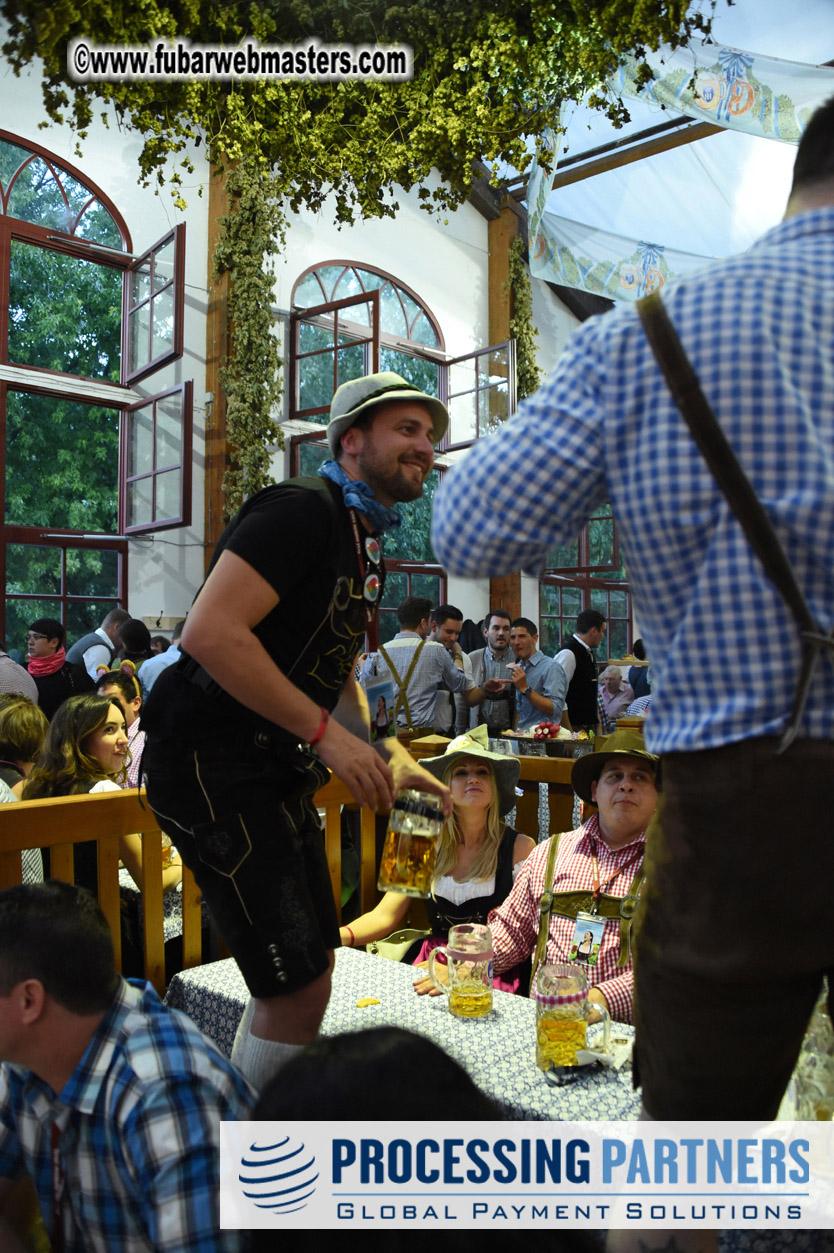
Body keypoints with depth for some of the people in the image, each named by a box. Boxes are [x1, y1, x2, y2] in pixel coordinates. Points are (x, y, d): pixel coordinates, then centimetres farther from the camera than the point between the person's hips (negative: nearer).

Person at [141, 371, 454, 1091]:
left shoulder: (367, 545, 16)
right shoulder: (305, 510, -15)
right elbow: (211, 633, -27)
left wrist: (389, 757, 10)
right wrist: (326, 735, -23)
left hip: (277, 771, 10)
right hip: (213, 763, -10)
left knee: (311, 969, 17)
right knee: (300, 986, -8)